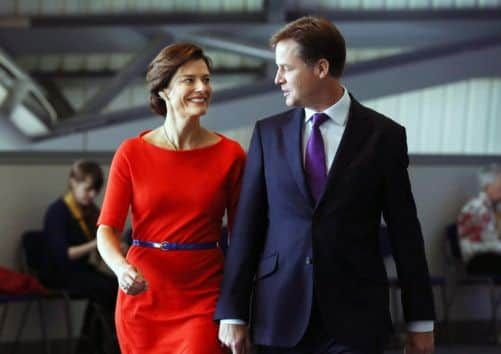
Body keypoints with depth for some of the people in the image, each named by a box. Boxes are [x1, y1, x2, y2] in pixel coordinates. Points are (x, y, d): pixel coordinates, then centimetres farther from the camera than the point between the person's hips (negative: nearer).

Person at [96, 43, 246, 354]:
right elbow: (107, 228, -3)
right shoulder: (132, 153, -2)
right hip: (143, 296, 1)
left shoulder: (230, 154, -1)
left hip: (204, 296, -1)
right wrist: (122, 267, -25)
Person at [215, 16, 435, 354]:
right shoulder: (269, 133, 7)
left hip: (354, 317, -2)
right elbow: (247, 227, 5)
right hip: (280, 315, 2)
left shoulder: (383, 135, 0)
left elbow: (405, 231, 2)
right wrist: (232, 313, 0)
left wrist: (421, 321, 3)